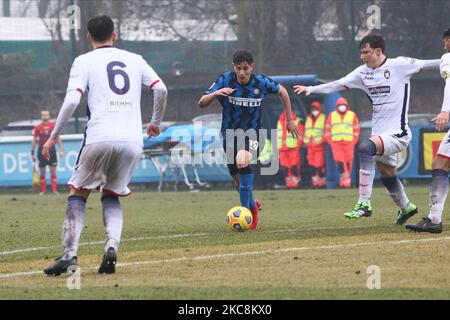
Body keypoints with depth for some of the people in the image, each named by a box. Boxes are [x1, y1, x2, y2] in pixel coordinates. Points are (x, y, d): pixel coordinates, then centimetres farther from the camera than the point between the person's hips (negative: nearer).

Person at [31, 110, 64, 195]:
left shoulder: (53, 125, 4)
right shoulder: (37, 127, 3)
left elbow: (58, 139, 7)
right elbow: (34, 141, 6)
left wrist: (60, 150, 0)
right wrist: (32, 153, 3)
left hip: (51, 149, 0)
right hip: (42, 150, 0)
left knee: (53, 171, -3)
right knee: (42, 171, 2)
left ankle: (54, 189, -2)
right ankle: (43, 190, 7)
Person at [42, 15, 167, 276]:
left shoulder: (84, 61, 8)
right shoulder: (135, 59, 18)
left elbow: (72, 100, -5)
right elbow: (161, 89, 7)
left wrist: (54, 136, 2)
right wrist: (156, 123, 22)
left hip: (100, 139, -3)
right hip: (133, 141, 3)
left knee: (79, 194, 11)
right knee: (111, 195, 20)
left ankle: (69, 255, -5)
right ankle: (112, 247, -4)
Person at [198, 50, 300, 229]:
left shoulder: (261, 82, -11)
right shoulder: (225, 81, -13)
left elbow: (282, 92, 10)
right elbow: (201, 103, -16)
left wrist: (290, 120, 12)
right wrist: (216, 93, -37)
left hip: (252, 132, -2)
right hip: (230, 132, 2)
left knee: (243, 161, -32)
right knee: (237, 178, 10)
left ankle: (245, 210, -23)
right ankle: (252, 205, 43)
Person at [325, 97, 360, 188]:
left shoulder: (352, 115, 5)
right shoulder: (332, 115, 7)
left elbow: (356, 129, 7)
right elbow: (327, 129, 9)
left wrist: (354, 142, -1)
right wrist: (330, 141, 0)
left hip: (348, 142, 0)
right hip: (335, 142, 0)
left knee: (348, 161, -2)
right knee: (339, 161, -12)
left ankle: (344, 180, 7)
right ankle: (346, 179, -14)